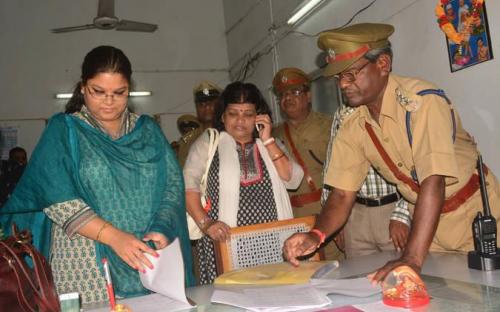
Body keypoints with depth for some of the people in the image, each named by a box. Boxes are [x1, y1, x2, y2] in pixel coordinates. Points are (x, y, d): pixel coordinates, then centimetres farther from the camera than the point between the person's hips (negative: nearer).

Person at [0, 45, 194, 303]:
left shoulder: (147, 130, 10)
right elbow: (58, 198, -10)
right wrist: (114, 236, -21)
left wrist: (161, 230, -14)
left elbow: (173, 182, 4)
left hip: (149, 259, 3)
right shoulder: (62, 130, 1)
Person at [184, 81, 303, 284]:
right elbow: (189, 184, -4)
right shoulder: (208, 142, 8)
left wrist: (267, 140, -1)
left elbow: (293, 180, 3)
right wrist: (205, 223, -18)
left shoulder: (271, 145, 17)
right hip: (226, 242, -2)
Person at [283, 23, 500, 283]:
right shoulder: (352, 127, -8)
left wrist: (412, 258, -41)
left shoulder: (422, 100, -26)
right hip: (428, 221, 4)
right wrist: (316, 236, -27)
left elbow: (433, 182, -34)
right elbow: (342, 194, -8)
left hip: (474, 214, -4)